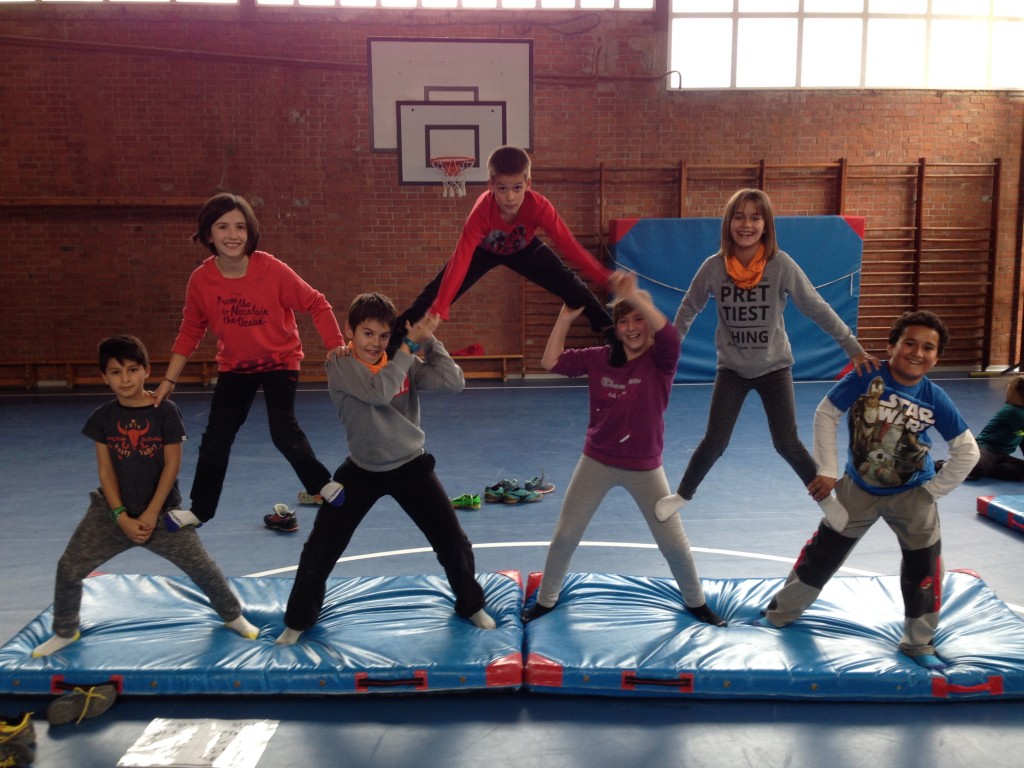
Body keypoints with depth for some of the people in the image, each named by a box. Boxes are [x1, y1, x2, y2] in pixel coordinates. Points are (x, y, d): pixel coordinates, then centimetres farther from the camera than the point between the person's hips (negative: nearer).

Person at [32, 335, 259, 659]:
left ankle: (233, 616, 25)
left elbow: (172, 465, -11)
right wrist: (122, 517, -12)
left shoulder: (165, 411, -13)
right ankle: (65, 632, 26)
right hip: (112, 510, 3)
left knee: (202, 567, 1)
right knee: (69, 568, 1)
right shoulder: (103, 417, -5)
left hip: (162, 510, -2)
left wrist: (151, 514, -14)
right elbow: (105, 471, -4)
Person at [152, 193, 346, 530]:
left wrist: (335, 344, -21)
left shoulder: (272, 269, -24)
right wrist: (169, 380, -3)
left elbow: (315, 303, -14)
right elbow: (191, 331, -3)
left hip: (280, 360, -3)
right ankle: (200, 509, 23)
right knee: (215, 438, 5)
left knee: (284, 432, -14)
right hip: (235, 366, 3)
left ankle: (321, 484, 13)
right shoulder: (201, 279, -15)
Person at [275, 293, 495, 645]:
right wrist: (411, 344, -29)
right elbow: (380, 390, -33)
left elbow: (454, 383, -20)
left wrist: (427, 341, -24)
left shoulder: (405, 362, -7)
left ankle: (471, 606, 32)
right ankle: (298, 621, 29)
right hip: (362, 470, -1)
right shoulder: (340, 365, -15)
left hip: (411, 466, 2)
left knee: (454, 542, 4)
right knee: (319, 550, 3)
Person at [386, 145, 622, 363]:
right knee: (435, 293, -12)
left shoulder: (539, 206, -39)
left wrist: (606, 278, -46)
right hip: (484, 250, -1)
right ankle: (394, 337, 2)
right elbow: (460, 260, -47)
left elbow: (569, 246, -38)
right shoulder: (481, 211, -42)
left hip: (524, 249, 1)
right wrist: (438, 310, -53)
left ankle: (614, 335, 6)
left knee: (572, 287, -9)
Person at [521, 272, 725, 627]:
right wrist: (565, 318, -11)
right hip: (596, 462, 2)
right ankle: (546, 599, 31)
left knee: (674, 543, 8)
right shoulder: (599, 358, -4)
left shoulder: (660, 360, -13)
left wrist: (633, 296, -45)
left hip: (645, 468, -2)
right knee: (564, 535, 8)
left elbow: (669, 334, -36)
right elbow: (551, 362, -4)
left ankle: (695, 602, 35)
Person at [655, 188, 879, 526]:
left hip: (774, 366, -1)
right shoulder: (713, 267, -13)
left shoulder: (781, 265, -17)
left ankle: (825, 498, 23)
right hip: (731, 368, 1)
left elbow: (818, 308, -10)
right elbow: (689, 308, 4)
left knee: (787, 443, -2)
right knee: (714, 441, -1)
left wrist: (853, 348, -11)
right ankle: (682, 495, 24)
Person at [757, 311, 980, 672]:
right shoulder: (865, 378, -23)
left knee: (923, 566, 2)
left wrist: (934, 490, -7)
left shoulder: (936, 399, -18)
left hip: (911, 494, 1)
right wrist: (827, 470, -12)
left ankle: (918, 643, 25)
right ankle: (781, 612, 30)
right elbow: (825, 415, -12)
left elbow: (967, 451, -7)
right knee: (823, 552, 10)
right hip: (859, 488, 0)